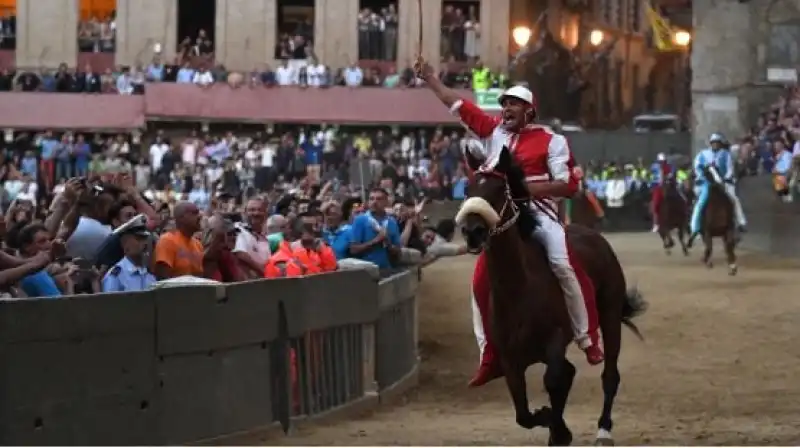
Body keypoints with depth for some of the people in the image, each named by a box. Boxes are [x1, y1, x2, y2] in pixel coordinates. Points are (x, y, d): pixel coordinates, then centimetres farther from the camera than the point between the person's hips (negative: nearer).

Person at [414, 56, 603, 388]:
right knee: (480, 282, -2)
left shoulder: (551, 141, 0)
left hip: (540, 214, -5)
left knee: (563, 265, -26)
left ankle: (588, 340, -15)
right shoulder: (494, 131, 13)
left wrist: (526, 186, -17)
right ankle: (490, 357, 6)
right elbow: (458, 105, 16)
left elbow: (567, 185, -7)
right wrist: (429, 78, 13)